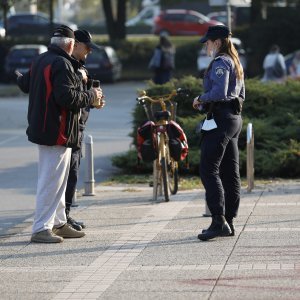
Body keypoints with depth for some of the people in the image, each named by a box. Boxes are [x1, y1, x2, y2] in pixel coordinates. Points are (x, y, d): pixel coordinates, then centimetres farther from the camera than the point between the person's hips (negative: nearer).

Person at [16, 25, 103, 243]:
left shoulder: (40, 61, 12)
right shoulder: (61, 64, -18)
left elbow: (25, 84, 27)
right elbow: (67, 97, -26)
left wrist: (20, 77, 48)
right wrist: (91, 96, -12)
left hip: (43, 129, 11)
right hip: (57, 132, -11)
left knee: (59, 180, 20)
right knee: (51, 180, -8)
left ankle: (59, 223, 29)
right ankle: (41, 229, -6)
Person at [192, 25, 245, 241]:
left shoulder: (220, 63, -12)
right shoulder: (235, 63, 19)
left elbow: (219, 92, -23)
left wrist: (201, 98, -6)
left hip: (220, 118, -10)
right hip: (235, 118, 10)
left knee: (209, 170, -12)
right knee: (230, 172, 10)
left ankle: (219, 221, -18)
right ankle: (229, 221, 13)